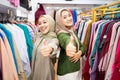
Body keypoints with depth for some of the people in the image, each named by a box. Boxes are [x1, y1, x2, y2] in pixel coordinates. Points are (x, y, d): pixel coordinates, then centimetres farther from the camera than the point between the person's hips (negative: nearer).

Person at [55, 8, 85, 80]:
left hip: (76, 69, 8)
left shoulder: (73, 32, 5)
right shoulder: (61, 34, -20)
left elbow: (82, 46, 12)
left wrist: (80, 53, -11)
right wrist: (69, 46, -67)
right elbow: (66, 40, -44)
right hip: (66, 72, -7)